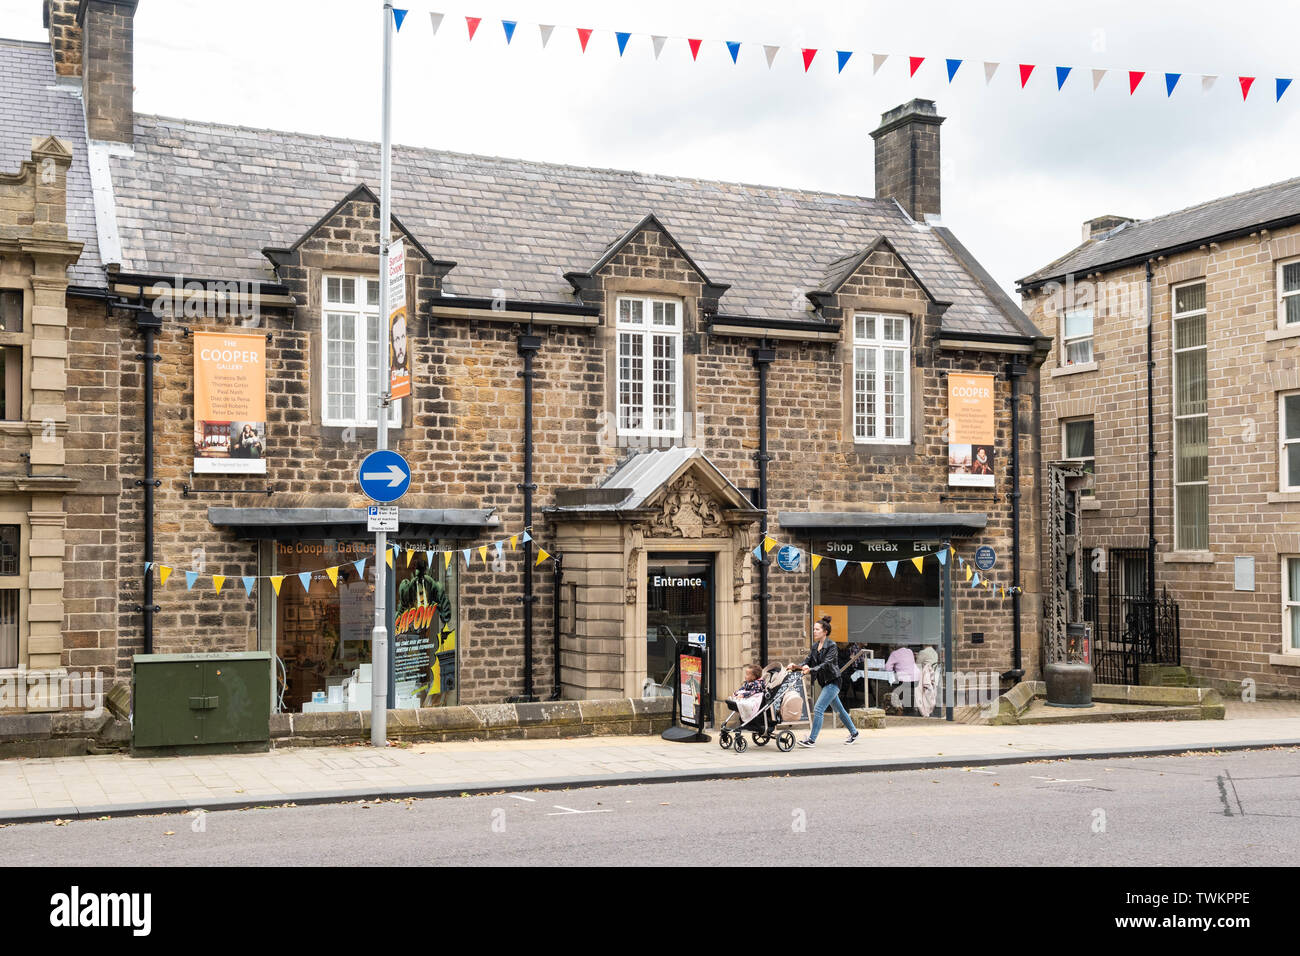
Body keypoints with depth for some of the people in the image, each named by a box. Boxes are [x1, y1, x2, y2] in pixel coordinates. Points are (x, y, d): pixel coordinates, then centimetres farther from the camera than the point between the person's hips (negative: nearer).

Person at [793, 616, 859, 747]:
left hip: (833, 682, -8)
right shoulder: (815, 646, 8)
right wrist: (798, 666, -16)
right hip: (825, 682, 8)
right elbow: (808, 660, 4)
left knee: (818, 708, -15)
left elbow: (826, 664, -25)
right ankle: (854, 733, 33)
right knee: (839, 709, 18)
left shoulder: (831, 646, -15)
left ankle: (812, 740, -14)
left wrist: (811, 670, -37)